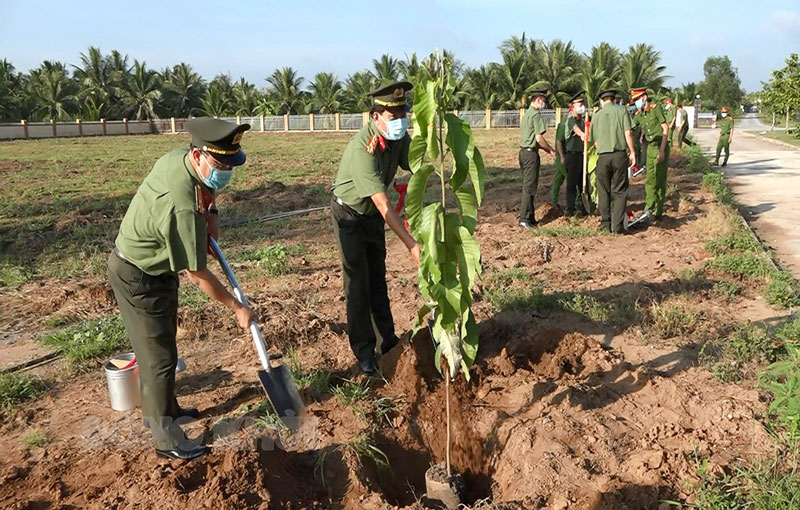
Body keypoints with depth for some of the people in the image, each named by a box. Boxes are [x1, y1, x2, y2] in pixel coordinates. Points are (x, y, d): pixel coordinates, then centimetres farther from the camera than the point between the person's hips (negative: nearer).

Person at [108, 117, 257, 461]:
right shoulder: (183, 208, -36)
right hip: (139, 280, -9)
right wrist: (237, 308, -16)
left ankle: (161, 408, 41)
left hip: (154, 269, 9)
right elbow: (197, 276, -27)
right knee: (160, 358, 1)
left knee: (157, 347, 22)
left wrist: (210, 212, -2)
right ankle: (166, 439, 15)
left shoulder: (178, 157, -10)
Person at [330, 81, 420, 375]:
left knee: (378, 279, 13)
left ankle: (387, 341, 24)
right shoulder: (362, 148, -34)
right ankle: (364, 351, 7)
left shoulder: (400, 138, -11)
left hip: (373, 214, 7)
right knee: (357, 282, -4)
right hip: (349, 214, -7)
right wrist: (411, 245, -40)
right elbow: (383, 204, -38)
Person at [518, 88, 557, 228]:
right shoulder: (536, 114, -11)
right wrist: (551, 150, -1)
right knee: (529, 187, -6)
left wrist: (547, 149, 20)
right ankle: (524, 219, -4)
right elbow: (539, 138, -15)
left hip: (524, 152, 10)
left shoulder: (526, 114, 18)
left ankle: (530, 218, 17)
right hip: (531, 153, -9)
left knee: (527, 186, 12)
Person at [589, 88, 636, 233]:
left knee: (604, 192, 10)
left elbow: (594, 140, 11)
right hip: (619, 155, -1)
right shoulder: (621, 110, 1)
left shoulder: (597, 115, 8)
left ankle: (605, 225, 11)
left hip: (603, 157, 1)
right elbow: (628, 133, -5)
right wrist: (632, 152, 2)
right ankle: (618, 226, 1)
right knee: (619, 191, 4)